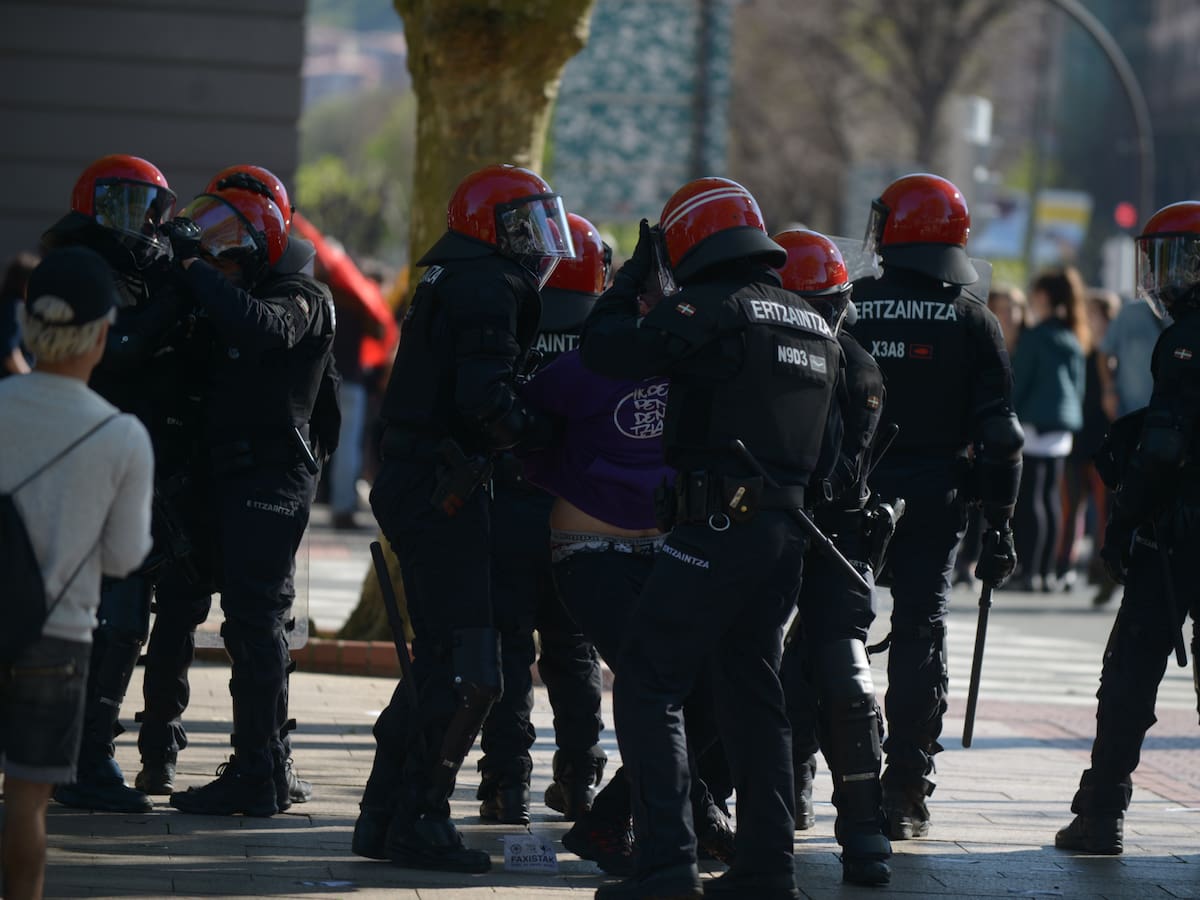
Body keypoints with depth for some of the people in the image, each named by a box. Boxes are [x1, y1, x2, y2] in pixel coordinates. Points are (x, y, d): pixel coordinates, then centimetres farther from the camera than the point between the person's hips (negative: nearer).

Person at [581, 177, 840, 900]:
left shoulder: (710, 309, -10)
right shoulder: (817, 327, 16)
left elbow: (607, 351, -10)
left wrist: (633, 277, 3)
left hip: (721, 526, -8)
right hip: (789, 530, 8)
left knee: (650, 684, -5)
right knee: (753, 689, 16)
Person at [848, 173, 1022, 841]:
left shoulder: (849, 309, -1)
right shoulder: (974, 319, -1)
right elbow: (999, 432, -3)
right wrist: (999, 523, 2)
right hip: (935, 501, 0)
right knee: (920, 632, 4)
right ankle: (905, 794, 1)